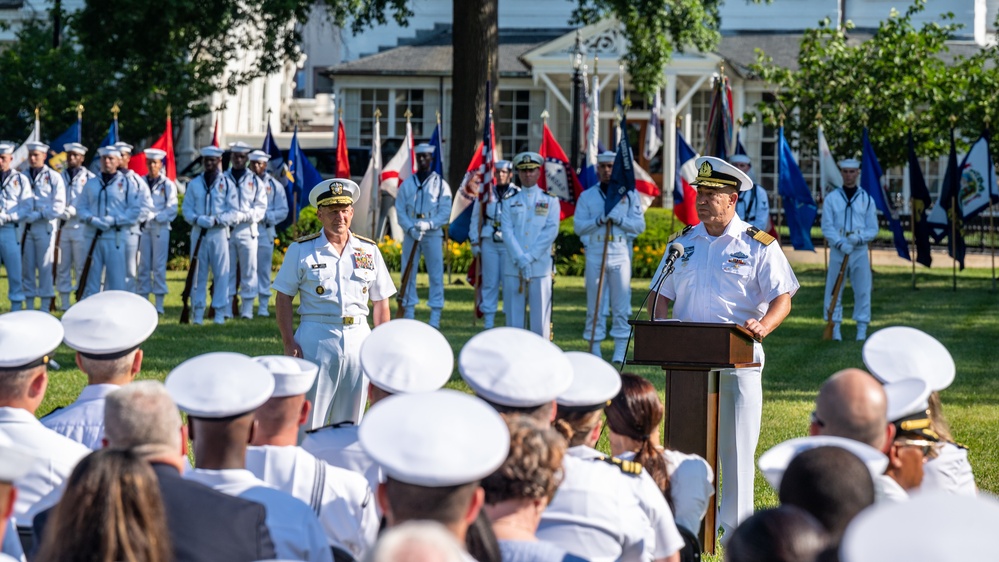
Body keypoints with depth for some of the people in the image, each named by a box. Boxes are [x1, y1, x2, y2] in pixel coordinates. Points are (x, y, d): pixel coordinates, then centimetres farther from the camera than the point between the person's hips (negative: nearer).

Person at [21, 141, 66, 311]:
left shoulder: (54, 177, 2)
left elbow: (59, 206, -4)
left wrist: (38, 215, -13)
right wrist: (23, 215, -7)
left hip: (45, 227, -3)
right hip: (25, 227, 3)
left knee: (45, 267, -2)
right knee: (27, 268, 4)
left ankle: (45, 308, 2)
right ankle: (29, 306, 10)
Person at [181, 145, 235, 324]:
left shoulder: (227, 184, 4)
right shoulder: (194, 184, 10)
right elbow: (186, 209, 7)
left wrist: (216, 220, -16)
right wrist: (198, 219, -13)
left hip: (219, 233, -2)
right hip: (198, 233, 2)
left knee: (221, 273, -3)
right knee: (199, 273, 2)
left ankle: (220, 312, 1)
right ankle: (198, 312, 5)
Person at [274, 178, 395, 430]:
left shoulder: (369, 251, 10)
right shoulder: (301, 250, 2)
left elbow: (381, 302, 13)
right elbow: (283, 298, 2)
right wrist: (289, 343, -8)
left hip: (358, 339, 3)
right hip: (316, 339, -3)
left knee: (350, 422, 8)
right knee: (308, 421, -5)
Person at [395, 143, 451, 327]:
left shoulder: (440, 184, 4)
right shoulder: (407, 184, 9)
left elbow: (445, 212, -1)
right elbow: (400, 210, 5)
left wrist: (429, 224, -17)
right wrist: (410, 228, -11)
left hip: (433, 235, -2)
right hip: (410, 235, 2)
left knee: (436, 275, -3)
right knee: (408, 274, 2)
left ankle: (435, 318, 0)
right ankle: (408, 315, 8)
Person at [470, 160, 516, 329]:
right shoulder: (486, 194, 9)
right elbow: (476, 219, 13)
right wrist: (475, 242, 9)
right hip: (489, 243, 2)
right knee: (489, 282, 5)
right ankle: (488, 320, 9)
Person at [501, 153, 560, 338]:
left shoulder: (550, 200, 8)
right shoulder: (509, 201, 11)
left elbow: (551, 231, -2)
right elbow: (507, 231, 1)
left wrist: (530, 257, -12)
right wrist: (520, 259, -12)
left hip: (540, 266, -1)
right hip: (513, 267, 1)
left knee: (540, 315, -3)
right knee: (514, 315, 0)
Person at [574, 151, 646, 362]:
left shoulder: (629, 195, 8)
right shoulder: (587, 196, 11)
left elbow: (639, 226, 3)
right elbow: (578, 226, 3)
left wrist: (619, 219, -12)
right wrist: (599, 221, -12)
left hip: (621, 255, -1)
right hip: (595, 255, 1)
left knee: (621, 306, -3)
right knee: (594, 305, 0)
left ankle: (620, 352, -1)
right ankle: (594, 350, 4)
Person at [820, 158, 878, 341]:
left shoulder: (867, 200, 7)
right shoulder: (831, 199, 4)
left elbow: (873, 229, 6)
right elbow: (827, 227, -1)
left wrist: (859, 238, -15)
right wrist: (841, 243, -17)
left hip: (860, 251, 0)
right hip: (837, 251, 0)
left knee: (862, 290, -1)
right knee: (833, 291, -1)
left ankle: (862, 329, 4)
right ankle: (835, 328, 6)